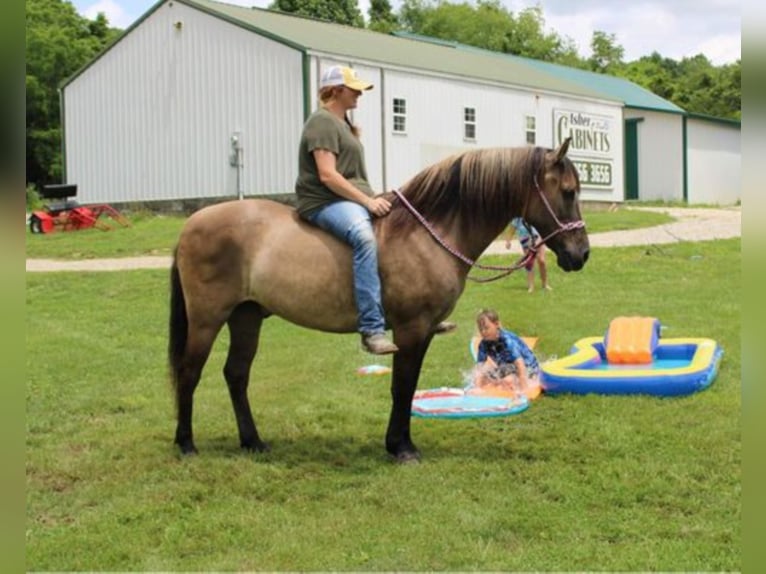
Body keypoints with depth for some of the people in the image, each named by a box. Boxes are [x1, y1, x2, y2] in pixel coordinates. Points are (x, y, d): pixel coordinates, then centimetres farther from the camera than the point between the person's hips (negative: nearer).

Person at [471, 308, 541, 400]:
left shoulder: (508, 340, -31)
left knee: (508, 381, -33)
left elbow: (519, 364, -37)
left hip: (528, 369, -7)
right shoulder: (484, 344, -12)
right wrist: (477, 388, -28)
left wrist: (523, 389, -43)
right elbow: (479, 367, -14)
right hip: (508, 369, 7)